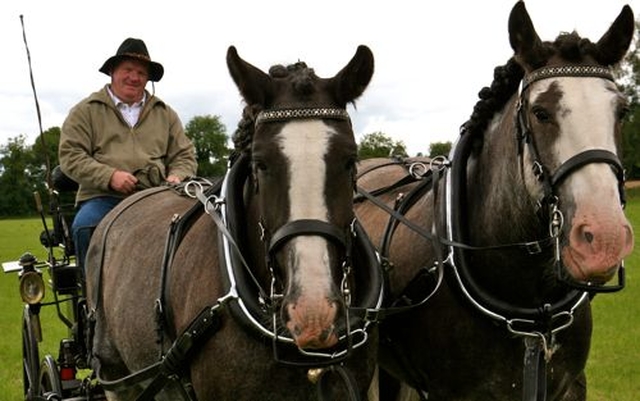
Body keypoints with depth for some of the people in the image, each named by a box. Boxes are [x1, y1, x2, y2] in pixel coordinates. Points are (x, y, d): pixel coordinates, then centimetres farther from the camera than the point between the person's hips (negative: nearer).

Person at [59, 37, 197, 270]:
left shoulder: (165, 114, 24)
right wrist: (109, 176, -11)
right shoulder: (85, 111, 13)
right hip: (101, 197, -2)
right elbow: (70, 157, 3)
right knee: (85, 227, -35)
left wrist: (177, 176, -1)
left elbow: (184, 155, 23)